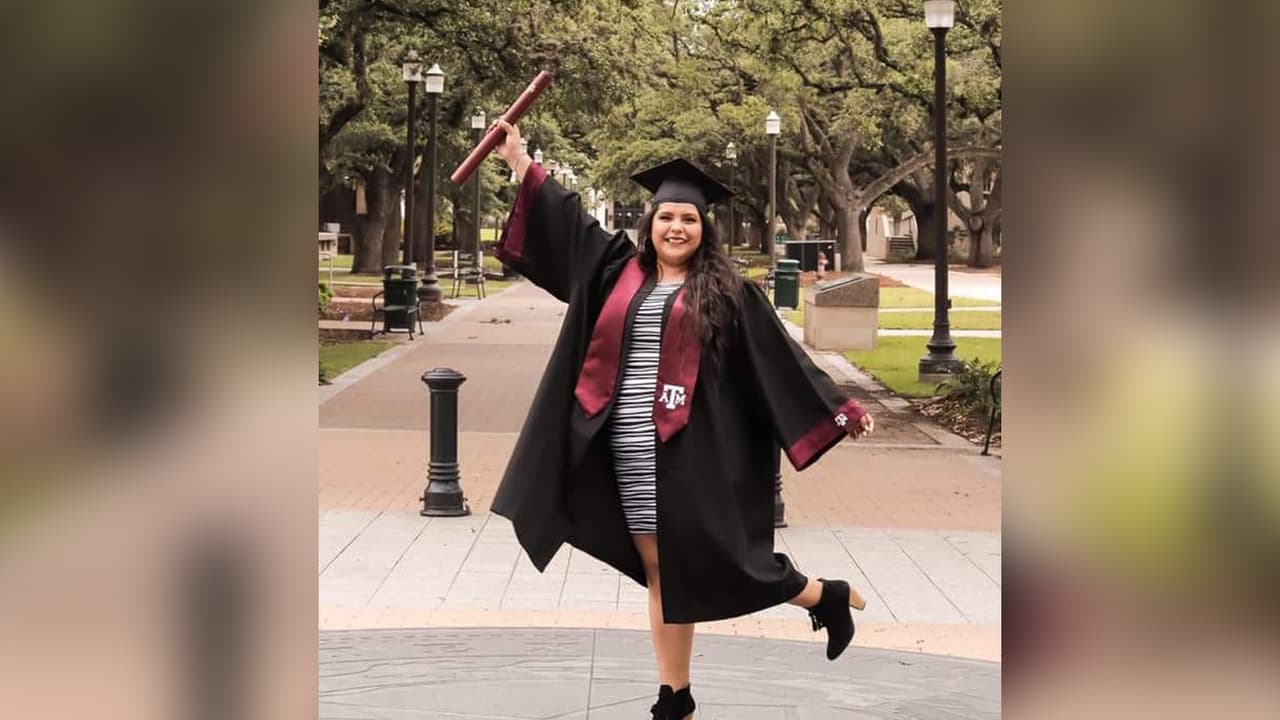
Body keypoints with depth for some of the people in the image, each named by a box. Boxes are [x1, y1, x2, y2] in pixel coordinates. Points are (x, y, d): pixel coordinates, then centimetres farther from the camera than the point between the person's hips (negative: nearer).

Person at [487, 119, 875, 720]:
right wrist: (520, 161, 17)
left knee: (702, 561, -8)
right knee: (660, 568, 8)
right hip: (629, 448, 5)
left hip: (689, 447, -4)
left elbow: (780, 354, 3)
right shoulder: (621, 273, 12)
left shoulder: (724, 289, 1)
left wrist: (840, 409, 2)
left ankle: (826, 596, 15)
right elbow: (567, 223, 17)